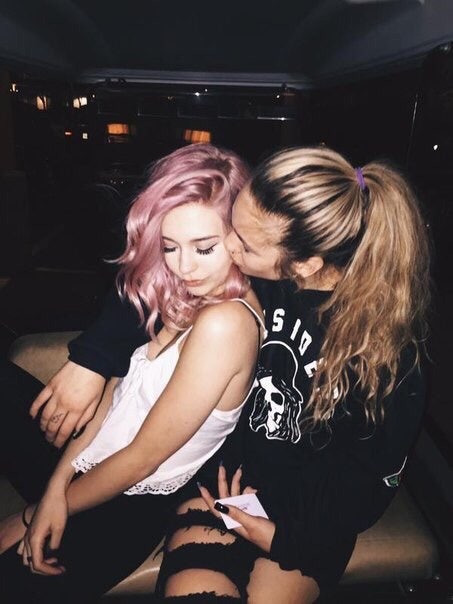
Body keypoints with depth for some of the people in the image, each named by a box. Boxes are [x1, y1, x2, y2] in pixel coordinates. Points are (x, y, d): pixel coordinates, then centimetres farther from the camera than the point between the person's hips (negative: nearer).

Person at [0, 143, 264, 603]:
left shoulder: (225, 324, -29)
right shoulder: (187, 292, -4)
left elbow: (142, 458, -22)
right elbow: (118, 385, 0)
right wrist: (58, 485, -8)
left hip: (123, 507, -7)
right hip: (79, 459, 8)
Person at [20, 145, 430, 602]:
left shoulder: (389, 333, -20)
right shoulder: (247, 269, -17)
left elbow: (377, 462, -9)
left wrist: (284, 531, -12)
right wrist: (91, 358, -18)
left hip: (315, 500, -1)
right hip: (229, 462, 1)